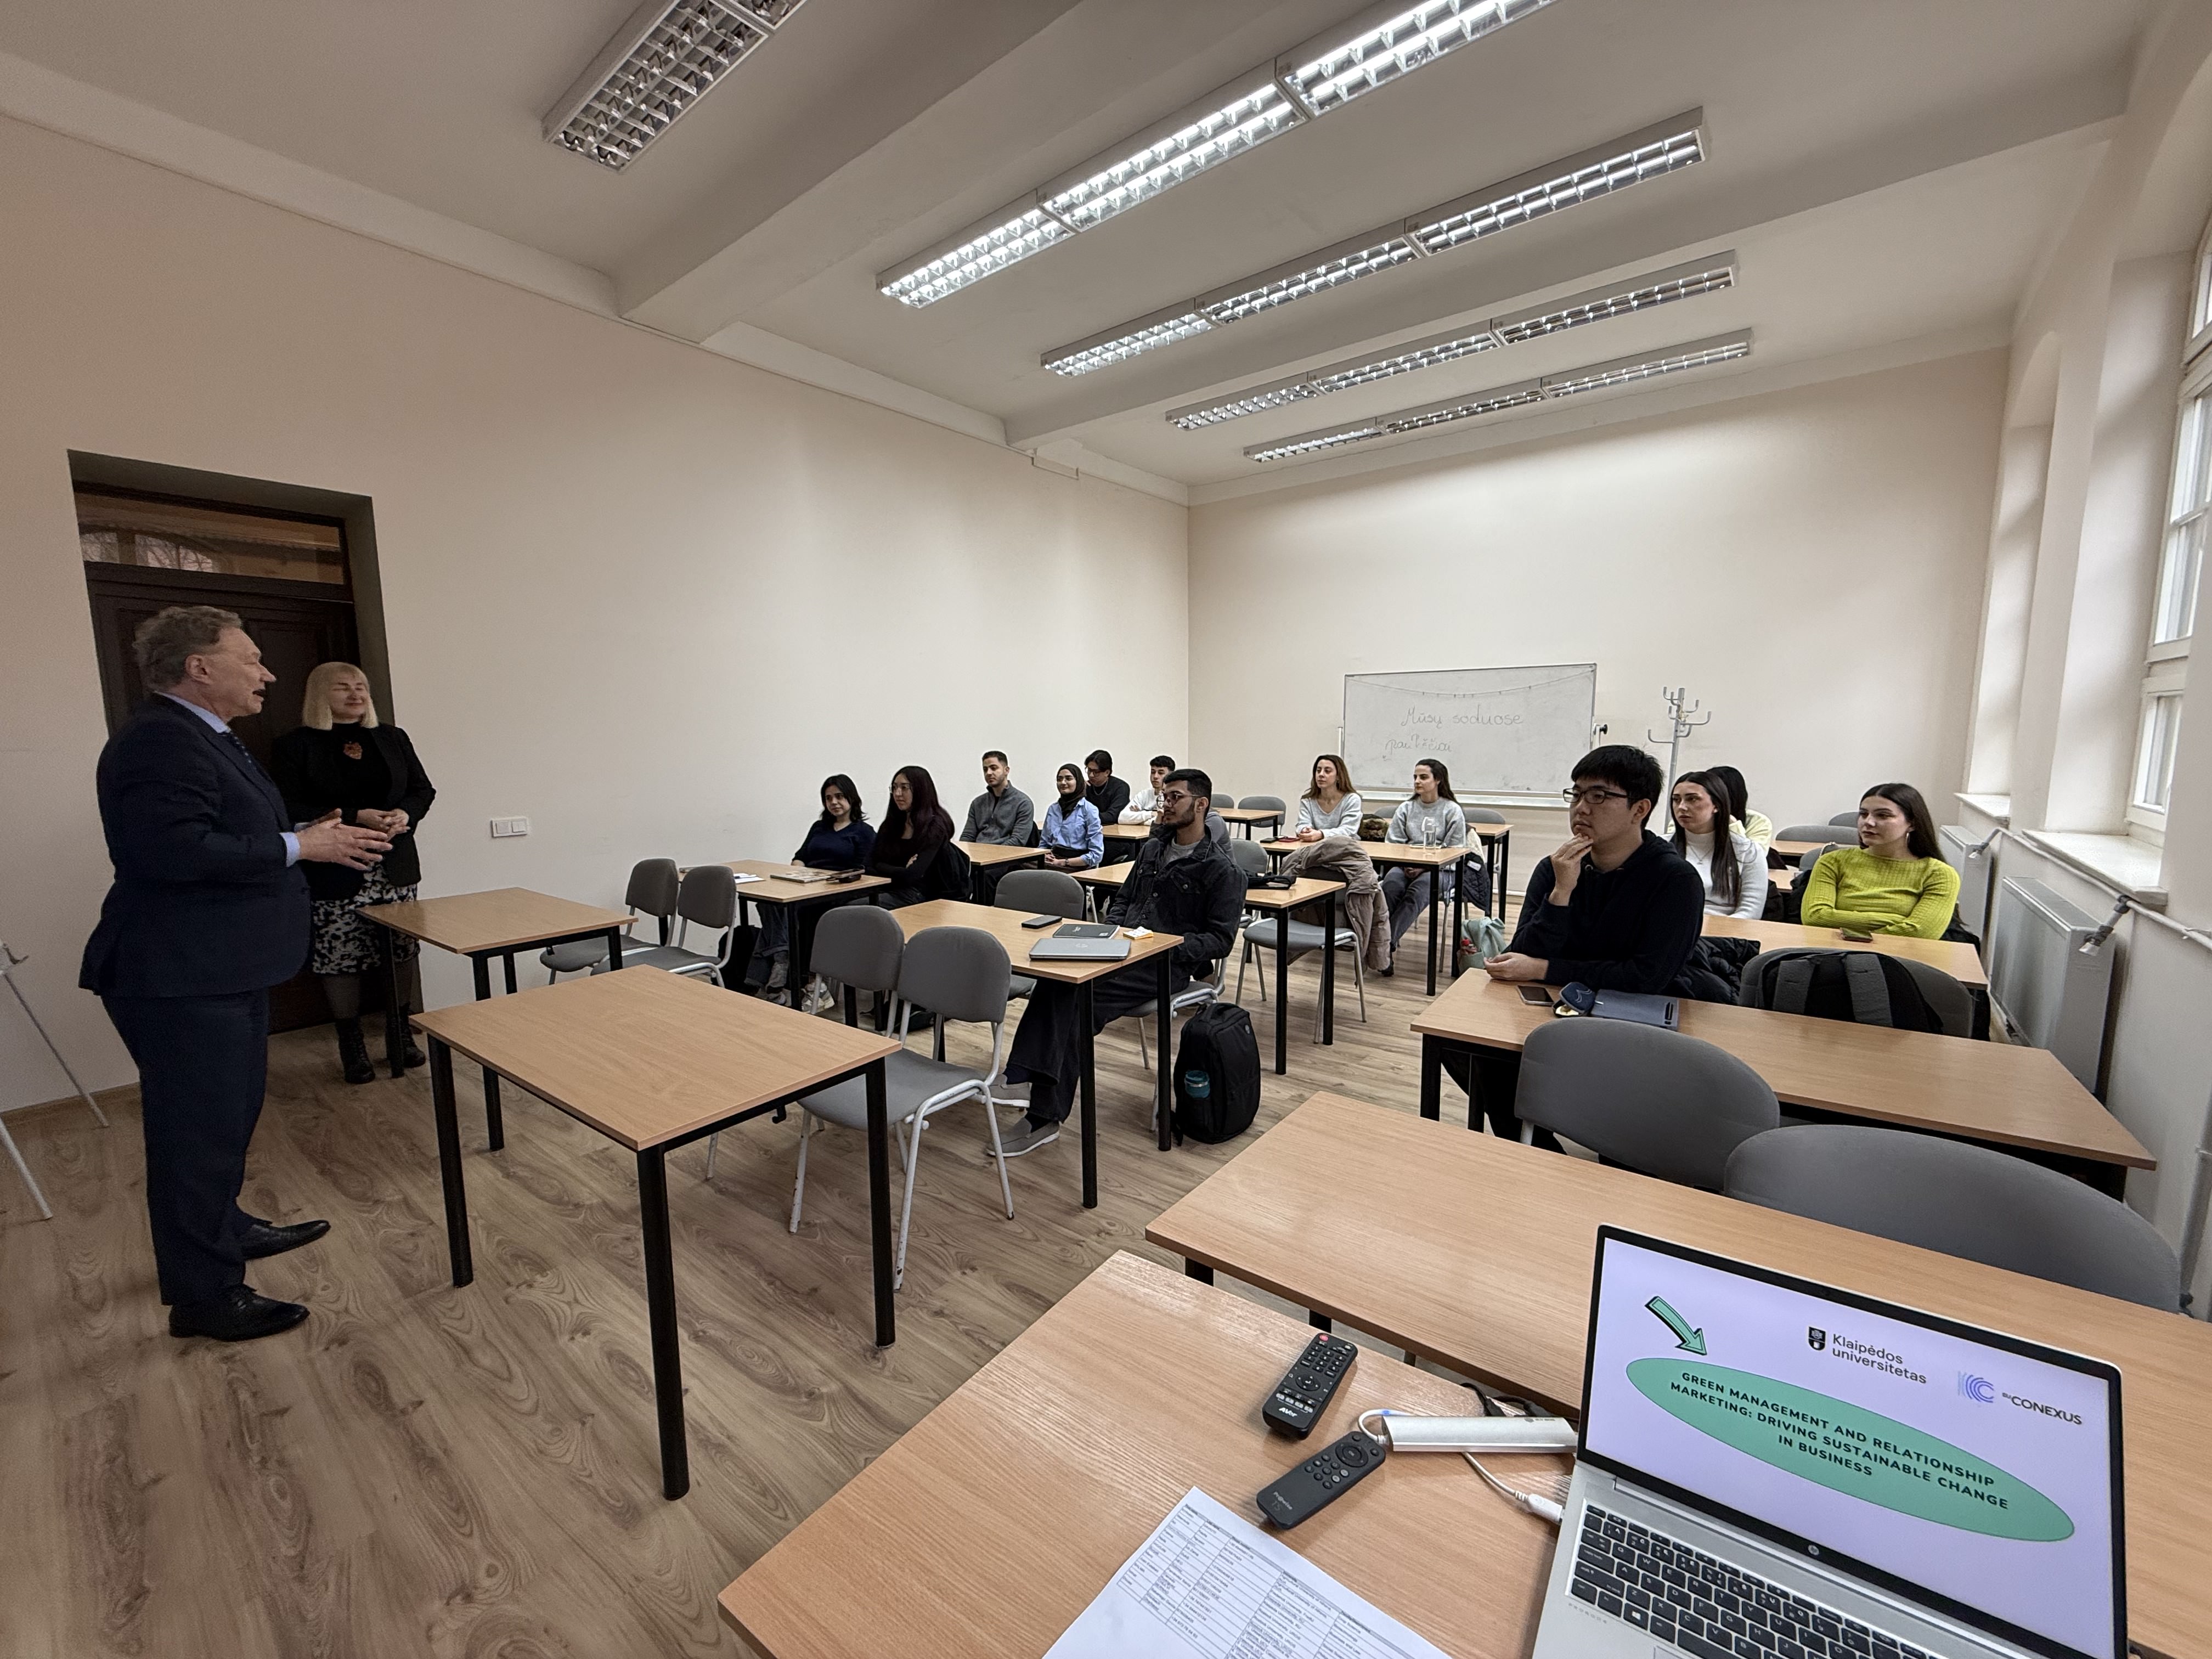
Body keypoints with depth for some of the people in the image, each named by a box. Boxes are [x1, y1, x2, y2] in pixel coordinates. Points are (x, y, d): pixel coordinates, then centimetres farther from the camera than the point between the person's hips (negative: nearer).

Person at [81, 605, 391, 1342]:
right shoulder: (159, 740, -21)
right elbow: (175, 850, -31)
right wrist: (299, 847, -23)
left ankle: (224, 1228, 42)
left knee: (229, 1113, 24)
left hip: (224, 969, 11)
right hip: (180, 977, -11)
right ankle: (204, 1295, 13)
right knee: (198, 1129, 0)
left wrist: (305, 833, 8)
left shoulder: (203, 735, 13)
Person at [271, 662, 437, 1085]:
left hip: (395, 867, 4)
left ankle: (401, 1035, 20)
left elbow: (424, 789, 11)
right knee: (340, 960, 3)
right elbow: (290, 810, -10)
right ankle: (351, 1046, 18)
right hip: (335, 874, -3)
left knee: (404, 952, 6)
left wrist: (405, 814, -9)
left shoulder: (392, 738, 11)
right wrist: (355, 818, -21)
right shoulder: (294, 745, -2)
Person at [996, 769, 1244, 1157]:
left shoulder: (1222, 870, -2)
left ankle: (1045, 1118, -18)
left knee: (1074, 1001, -27)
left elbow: (1220, 940, -6)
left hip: (1168, 965, -6)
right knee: (1055, 982, -25)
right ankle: (1041, 1115, -29)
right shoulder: (1152, 850, 20)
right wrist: (1112, 930, 5)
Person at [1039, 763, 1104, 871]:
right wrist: (1044, 856, 0)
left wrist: (1063, 862, -12)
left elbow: (1096, 854, -6)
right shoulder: (1053, 809, 17)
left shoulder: (1089, 810, -1)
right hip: (1051, 863, 6)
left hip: (1077, 867, -5)